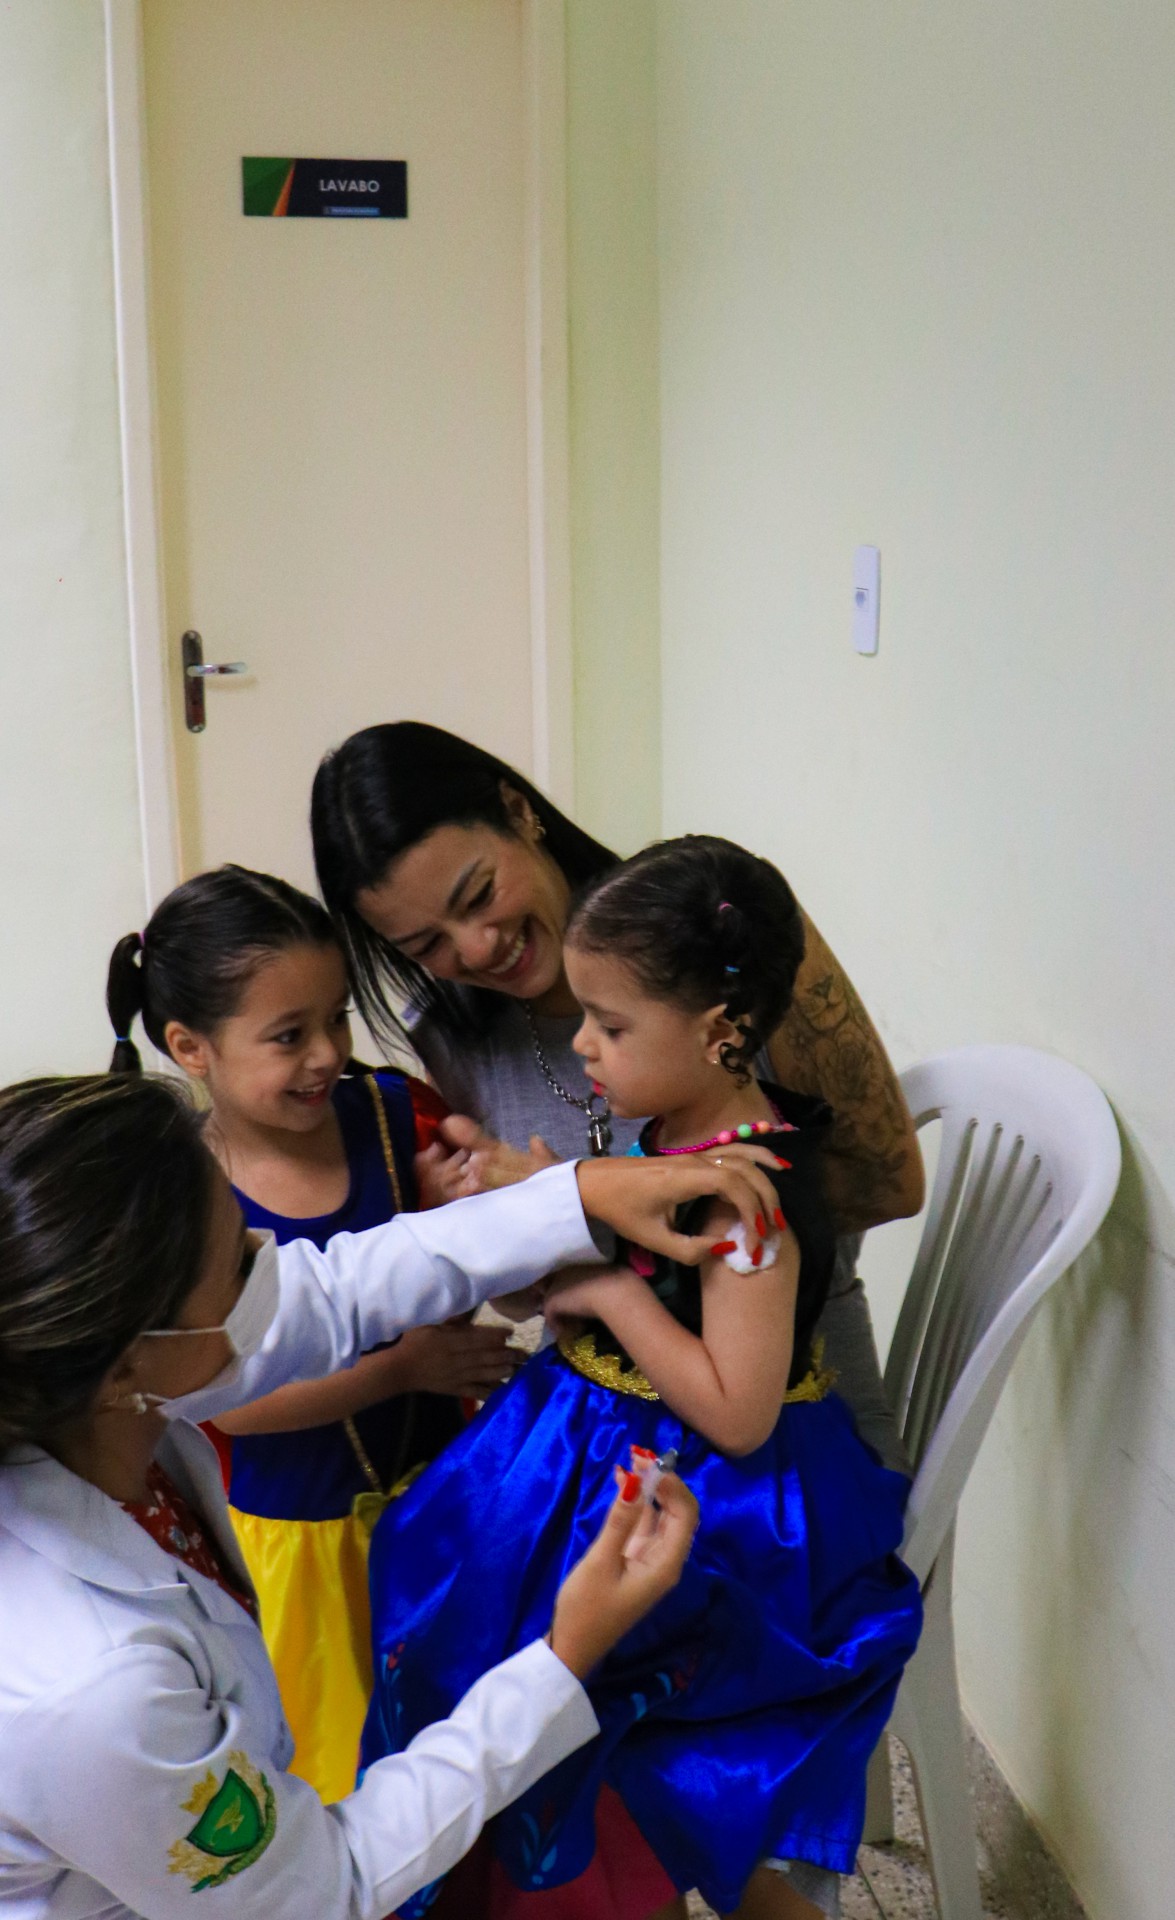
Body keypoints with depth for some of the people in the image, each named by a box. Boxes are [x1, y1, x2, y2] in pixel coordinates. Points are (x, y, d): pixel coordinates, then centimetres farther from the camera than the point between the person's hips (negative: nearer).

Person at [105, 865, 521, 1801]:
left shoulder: (398, 1116, -14)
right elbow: (224, 1398, -23)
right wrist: (407, 1366, -24)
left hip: (432, 1478, 3)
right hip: (291, 1530, -3)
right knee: (326, 1738, 19)